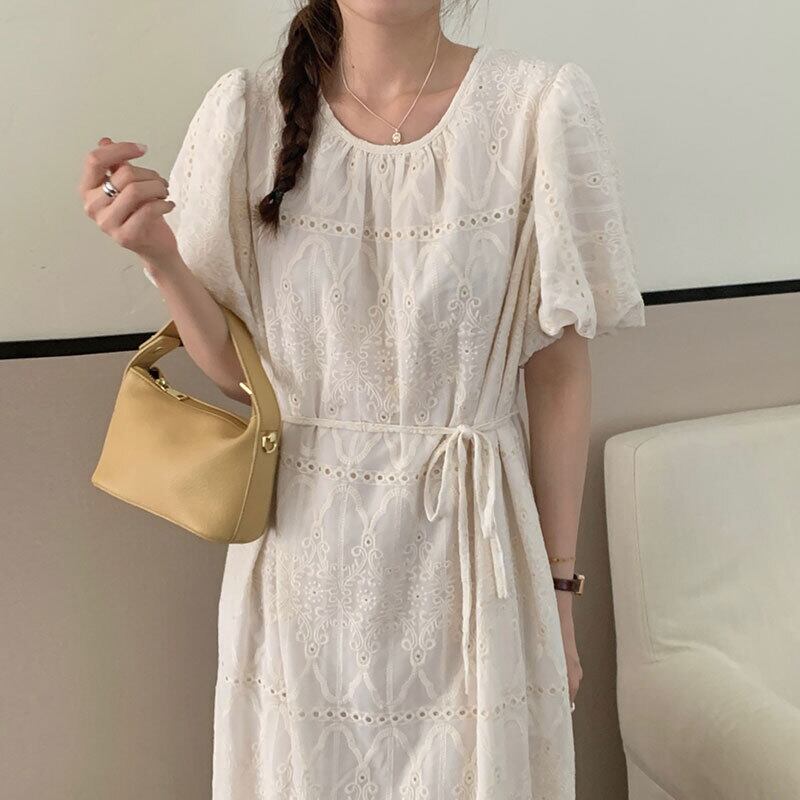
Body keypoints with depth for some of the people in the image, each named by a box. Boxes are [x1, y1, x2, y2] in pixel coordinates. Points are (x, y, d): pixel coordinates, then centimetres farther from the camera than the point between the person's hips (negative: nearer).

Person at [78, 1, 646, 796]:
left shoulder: (542, 105, -9)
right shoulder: (246, 110, -3)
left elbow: (557, 376, -5)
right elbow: (235, 367, 2)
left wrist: (557, 588, 0)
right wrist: (157, 254, -16)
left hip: (466, 559, -1)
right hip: (303, 557, 2)